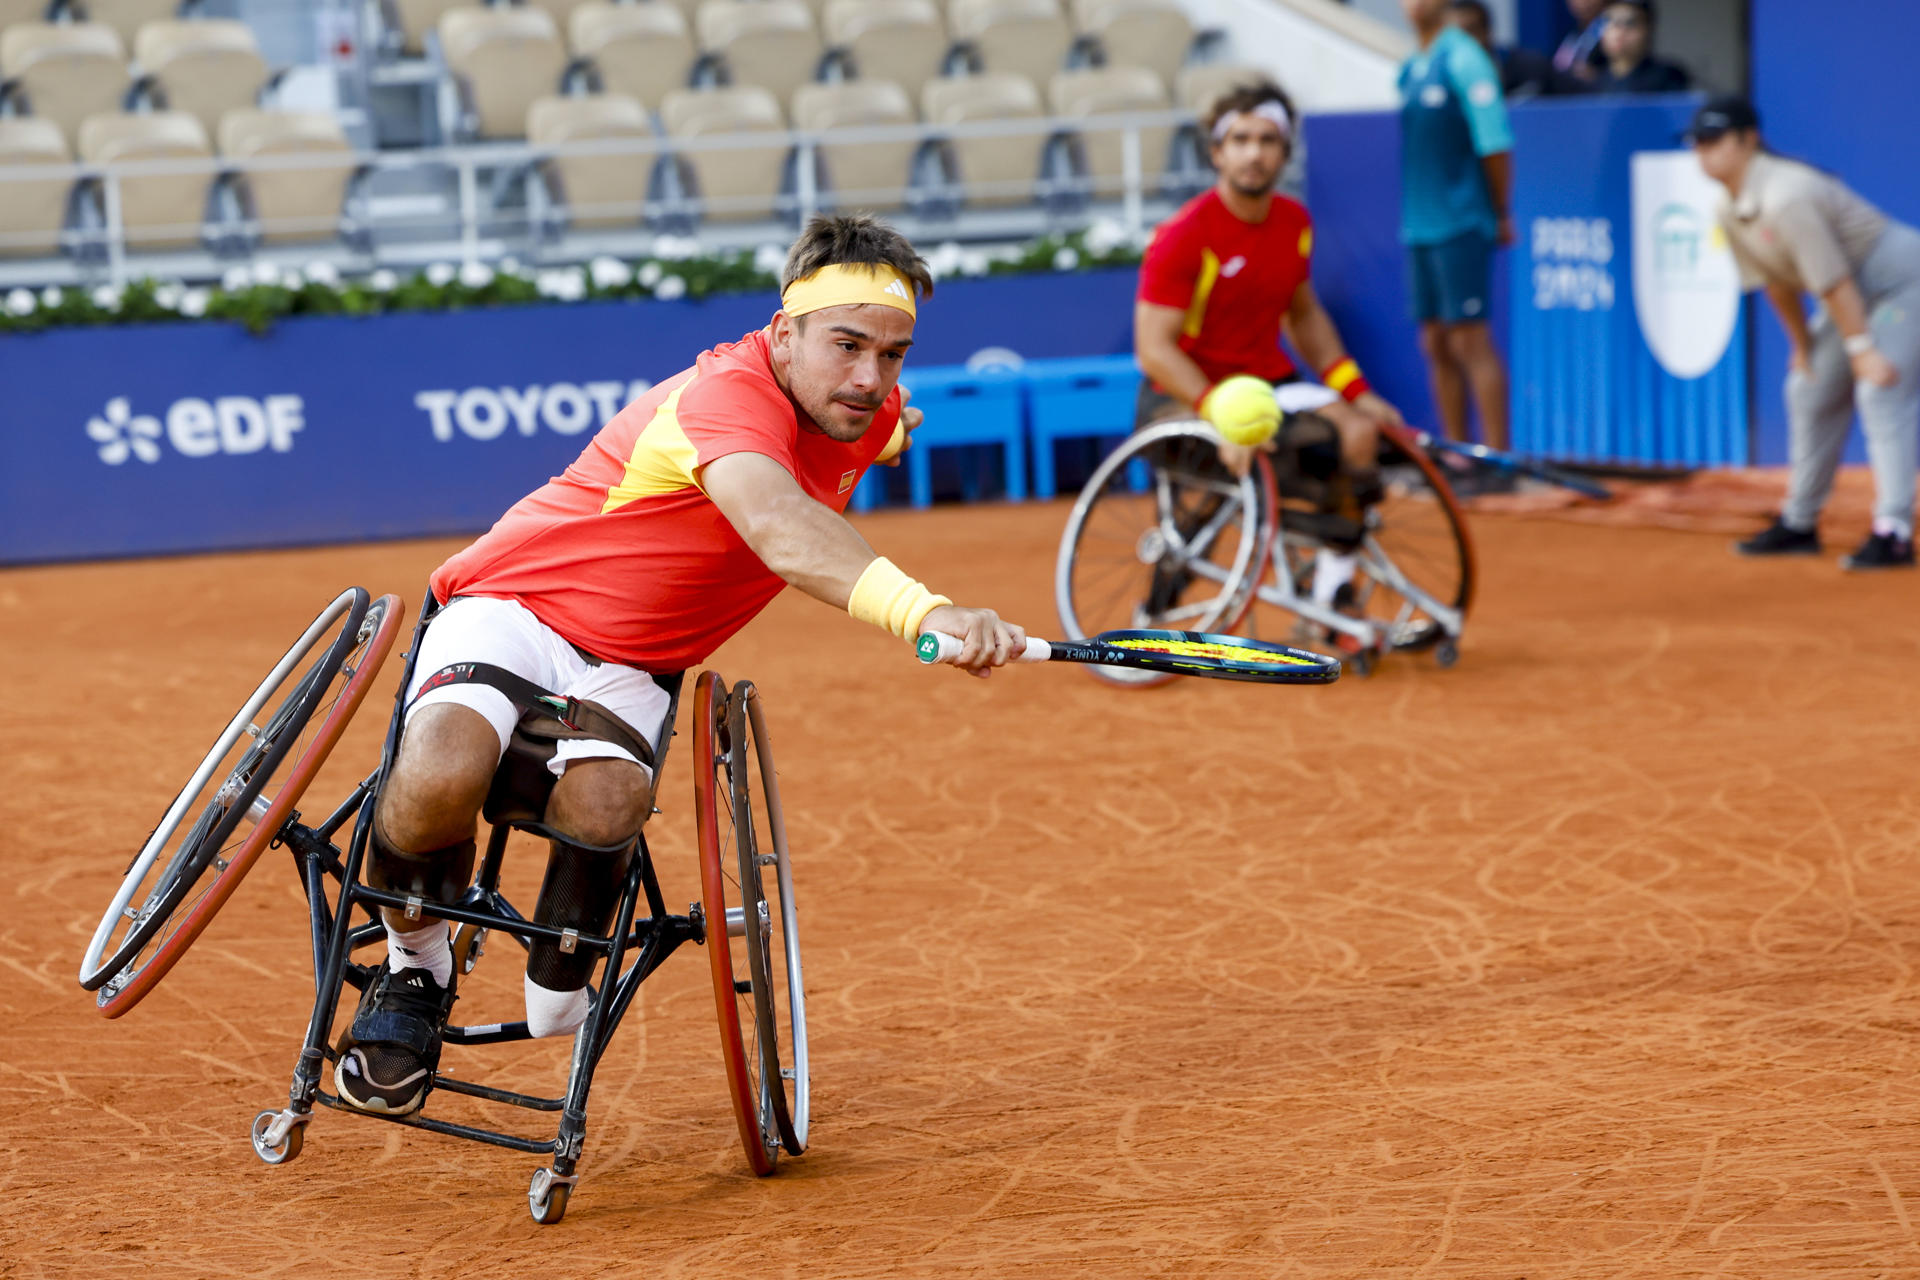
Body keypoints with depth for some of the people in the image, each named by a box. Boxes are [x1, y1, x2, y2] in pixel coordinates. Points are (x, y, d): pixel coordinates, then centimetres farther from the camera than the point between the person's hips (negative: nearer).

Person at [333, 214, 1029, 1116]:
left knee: (603, 800, -33)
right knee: (441, 774, -38)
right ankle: (412, 972, -7)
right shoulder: (729, 393, -30)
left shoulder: (867, 418, -2)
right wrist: (922, 611, -68)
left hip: (630, 666, 5)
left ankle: (557, 1001, -7)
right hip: (514, 606, -5)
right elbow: (778, 527, -55)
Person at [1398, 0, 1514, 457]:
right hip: (1419, 227, 8)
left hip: (1460, 226, -8)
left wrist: (1502, 214, -8)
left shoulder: (1462, 59, -9)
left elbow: (1494, 141, -12)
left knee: (1471, 342, -9)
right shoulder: (1411, 69, 15)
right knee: (1436, 346, 9)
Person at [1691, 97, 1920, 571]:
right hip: (1859, 294, 10)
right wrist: (1802, 346, 14)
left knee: (1881, 391, -23)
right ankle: (1799, 523, 26)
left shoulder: (1785, 198, -30)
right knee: (1810, 391, 14)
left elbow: (1834, 282, -30)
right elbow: (1777, 282, 10)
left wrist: (1862, 349, -28)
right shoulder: (1731, 212, -1)